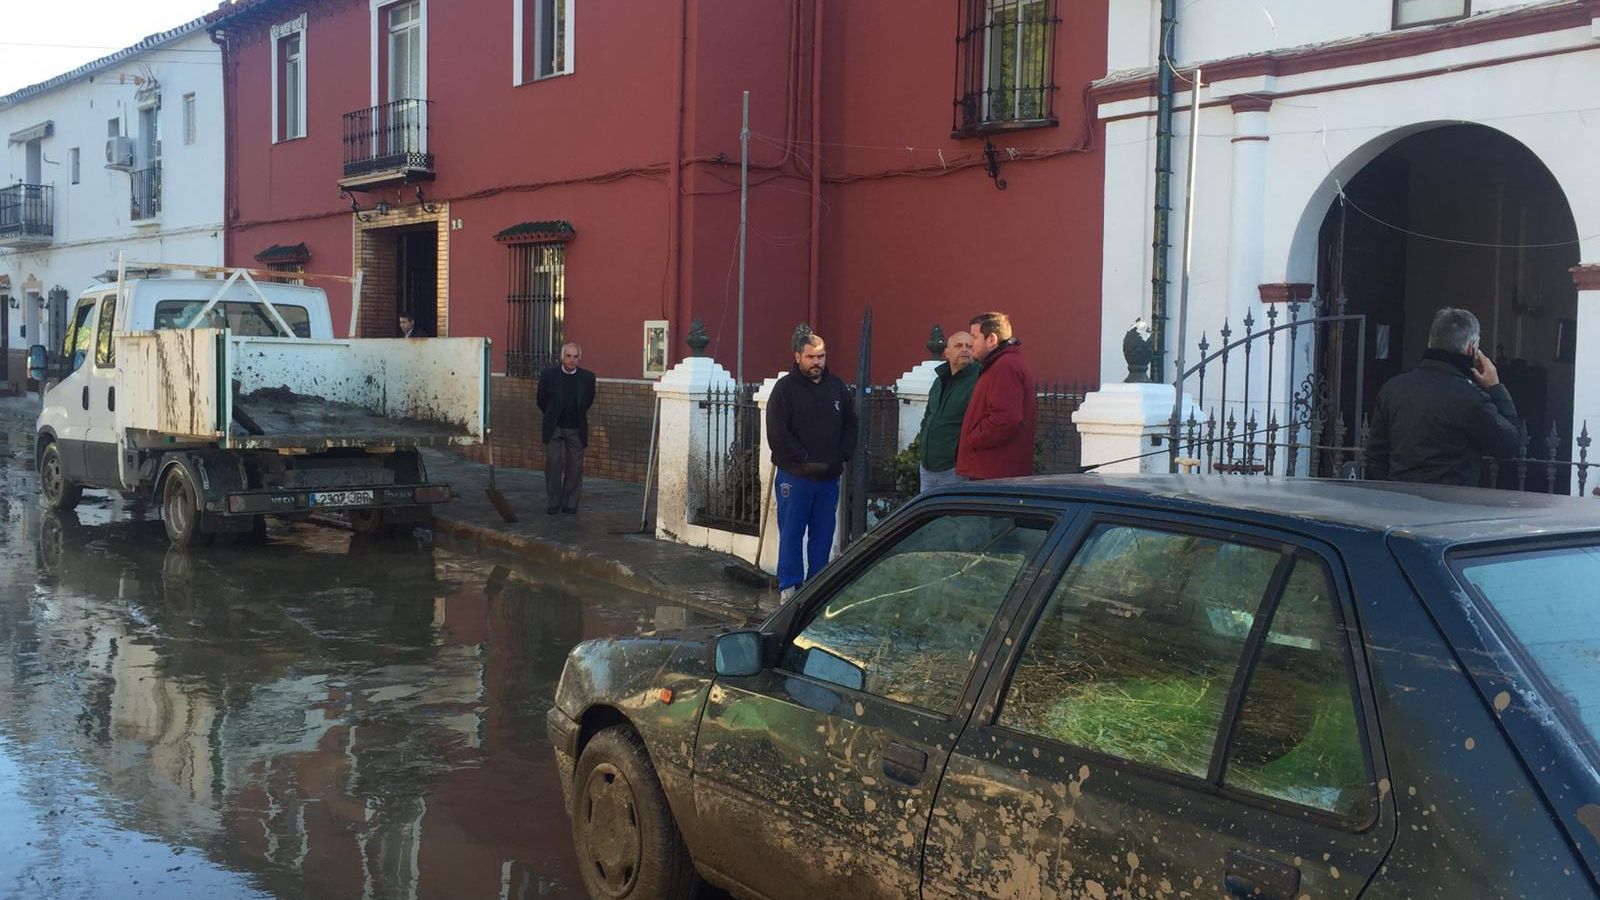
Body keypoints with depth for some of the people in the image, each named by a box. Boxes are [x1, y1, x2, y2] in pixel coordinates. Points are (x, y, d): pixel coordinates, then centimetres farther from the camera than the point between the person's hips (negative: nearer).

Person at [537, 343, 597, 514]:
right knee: (553, 465, -3)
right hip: (554, 429, -1)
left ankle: (570, 503, 13)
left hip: (576, 429, 1)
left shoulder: (587, 377, -4)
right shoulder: (548, 374, -6)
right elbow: (541, 400, 9)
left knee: (575, 467, 3)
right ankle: (553, 503, 7)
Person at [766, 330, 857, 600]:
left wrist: (842, 455, 2)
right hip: (795, 476, -4)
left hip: (830, 476, 4)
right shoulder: (785, 388, -5)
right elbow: (777, 434, -11)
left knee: (824, 534, 8)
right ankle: (789, 585, 7)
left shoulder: (836, 386, 11)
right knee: (791, 532, 0)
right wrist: (804, 460, -13)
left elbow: (850, 424, 16)